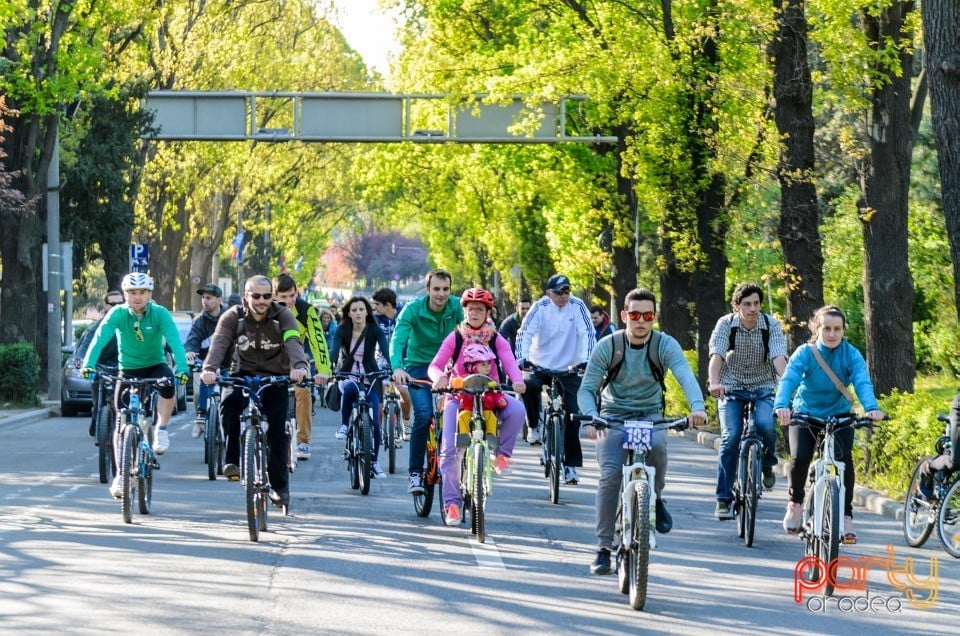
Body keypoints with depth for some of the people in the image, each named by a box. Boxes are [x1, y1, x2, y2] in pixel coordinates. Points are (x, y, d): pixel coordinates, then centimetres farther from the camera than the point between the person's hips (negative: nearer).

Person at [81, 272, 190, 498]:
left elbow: (174, 341, -29)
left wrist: (182, 368, -45)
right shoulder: (118, 314, -16)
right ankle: (120, 476, 3)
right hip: (128, 370, 1)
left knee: (168, 382, -35)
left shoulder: (160, 314, -17)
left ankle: (161, 430, -13)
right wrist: (88, 364, -44)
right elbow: (100, 338, -28)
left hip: (155, 367, -1)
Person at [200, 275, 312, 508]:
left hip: (275, 377, -1)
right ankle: (232, 461, -24)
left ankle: (279, 486, 5)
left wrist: (300, 366, -49)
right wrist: (209, 368, -44)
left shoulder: (283, 316, -9)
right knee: (228, 403, -32)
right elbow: (219, 342, -23)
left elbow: (293, 342, -27)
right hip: (243, 374, 1)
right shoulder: (233, 317, -7)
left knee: (277, 431, -13)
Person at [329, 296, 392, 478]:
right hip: (348, 376, -1)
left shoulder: (375, 330, -7)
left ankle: (374, 462, 11)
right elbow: (334, 351, -21)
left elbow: (386, 350, -21)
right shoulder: (342, 330, -7)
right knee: (349, 388, -39)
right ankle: (344, 425, -17)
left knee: (374, 422, -7)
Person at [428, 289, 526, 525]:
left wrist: (517, 380, -35)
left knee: (516, 409, -31)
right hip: (458, 396, 0)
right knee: (449, 449, -14)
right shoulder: (455, 338, 2)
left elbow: (509, 363, -12)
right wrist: (439, 377, -31)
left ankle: (501, 452, -9)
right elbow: (435, 365, -6)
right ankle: (452, 502, -5)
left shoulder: (496, 339, 3)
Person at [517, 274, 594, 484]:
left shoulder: (577, 306, -7)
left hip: (569, 369, 1)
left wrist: (586, 360, -27)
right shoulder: (540, 308, -9)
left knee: (572, 415, -6)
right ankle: (534, 425, -4)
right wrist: (523, 359, -32)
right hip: (540, 366, -1)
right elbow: (524, 333, -16)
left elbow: (588, 333, -13)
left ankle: (570, 465, 4)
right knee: (529, 386, -32)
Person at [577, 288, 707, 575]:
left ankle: (655, 496, -3)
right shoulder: (607, 347, -12)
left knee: (657, 445, -34)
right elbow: (586, 389, -15)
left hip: (650, 414, 0)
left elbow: (685, 376, -29)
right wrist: (591, 417, -37)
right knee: (610, 475, -19)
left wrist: (697, 407, -50)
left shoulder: (665, 345, -13)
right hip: (613, 415, 0)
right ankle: (603, 547, -10)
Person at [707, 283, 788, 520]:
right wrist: (714, 383, -44)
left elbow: (778, 357, -23)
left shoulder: (771, 325, -11)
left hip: (763, 387, 0)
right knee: (730, 437, -18)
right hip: (731, 387, 0)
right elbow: (716, 355, -25)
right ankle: (724, 498, -9)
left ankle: (768, 463, 6)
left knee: (766, 425, -28)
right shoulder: (726, 324, -12)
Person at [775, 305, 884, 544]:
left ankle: (846, 516, -9)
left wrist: (871, 408, -49)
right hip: (805, 414, -1)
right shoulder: (805, 353, -16)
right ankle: (795, 502, 10)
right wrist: (781, 405, -52)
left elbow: (862, 382, -28)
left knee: (844, 459, -21)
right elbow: (789, 379, -31)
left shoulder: (851, 355, -14)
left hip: (839, 415, 1)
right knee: (800, 457, -20)